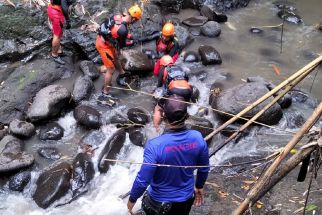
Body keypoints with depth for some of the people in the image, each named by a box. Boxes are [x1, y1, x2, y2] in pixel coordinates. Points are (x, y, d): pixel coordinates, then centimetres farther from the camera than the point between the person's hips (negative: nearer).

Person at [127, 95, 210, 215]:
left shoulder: (155, 146, -33)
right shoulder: (197, 138, -19)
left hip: (160, 202, -3)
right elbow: (204, 168, -3)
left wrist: (132, 199, -6)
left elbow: (143, 180, -25)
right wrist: (199, 186, 16)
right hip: (186, 198, 3)